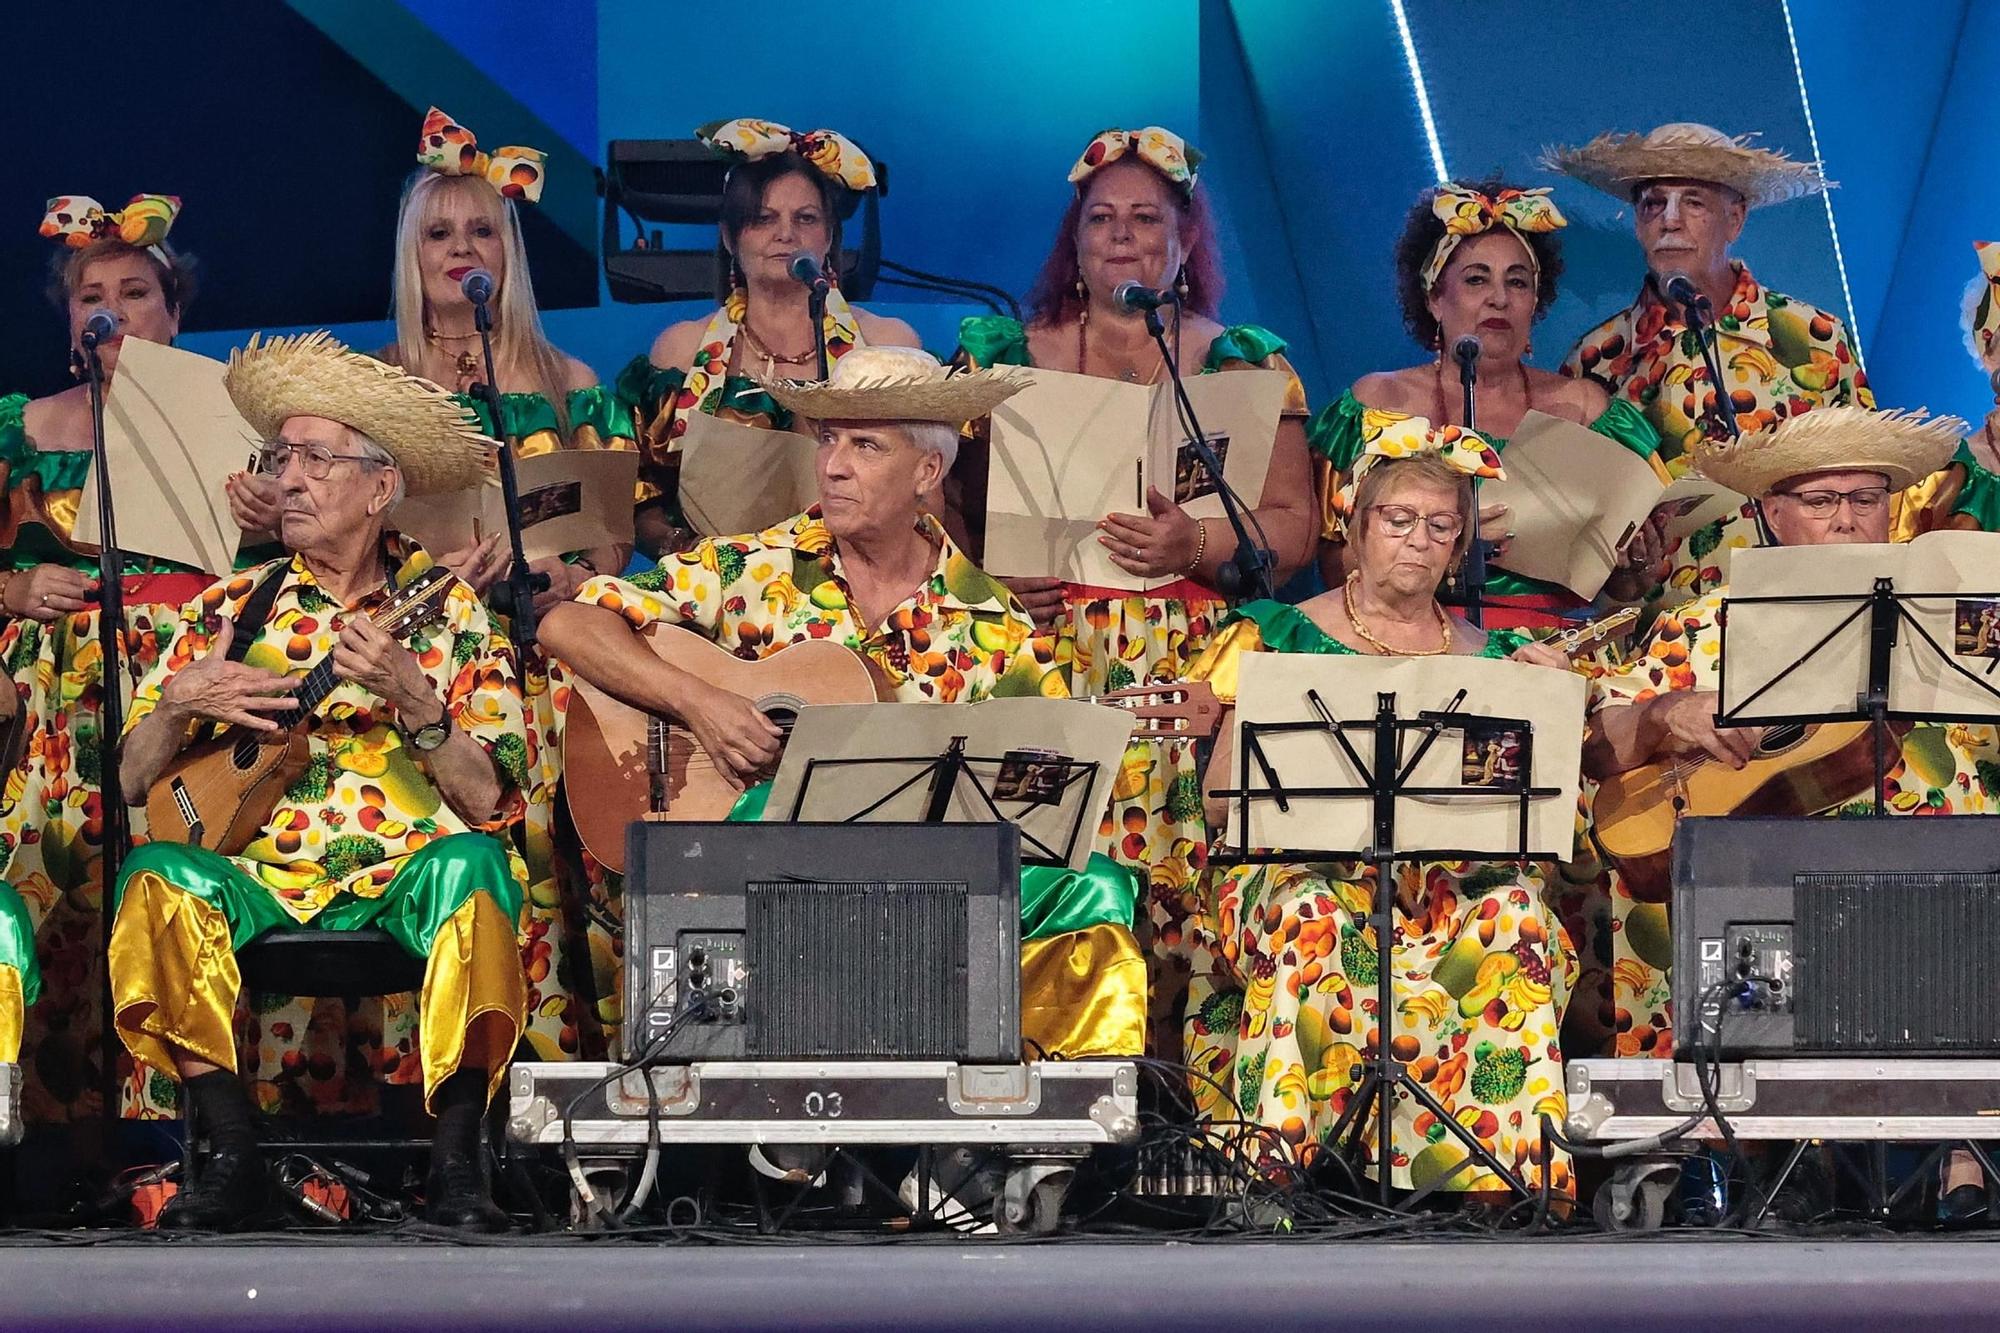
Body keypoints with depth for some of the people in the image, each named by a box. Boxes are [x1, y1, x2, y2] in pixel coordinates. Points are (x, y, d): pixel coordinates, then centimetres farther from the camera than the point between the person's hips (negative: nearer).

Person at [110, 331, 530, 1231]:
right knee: (158, 879, -28)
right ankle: (234, 1155, -26)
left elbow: (489, 802, -3)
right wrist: (181, 702, -6)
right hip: (258, 877, 2)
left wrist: (410, 694, -15)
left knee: (469, 865, -34)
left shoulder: (449, 614, 8)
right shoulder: (231, 609, 14)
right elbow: (133, 781, 12)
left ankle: (456, 1161, -31)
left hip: (408, 871, -2)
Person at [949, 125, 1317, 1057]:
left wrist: (1197, 546, -10)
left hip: (1196, 656, 0)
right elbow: (947, 502, 12)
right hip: (1041, 643, 0)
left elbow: (1293, 525, 7)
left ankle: (1161, 1044, -12)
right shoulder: (1005, 353, 16)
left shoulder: (1248, 364, 14)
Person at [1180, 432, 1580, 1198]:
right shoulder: (1282, 638, 11)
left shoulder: (1492, 660, 18)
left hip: (1456, 879, 2)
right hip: (1304, 866, -2)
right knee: (1319, 919, -38)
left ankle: (1505, 1179, -38)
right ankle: (1283, 1162, -43)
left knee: (1518, 917, -32)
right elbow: (1219, 799, 4)